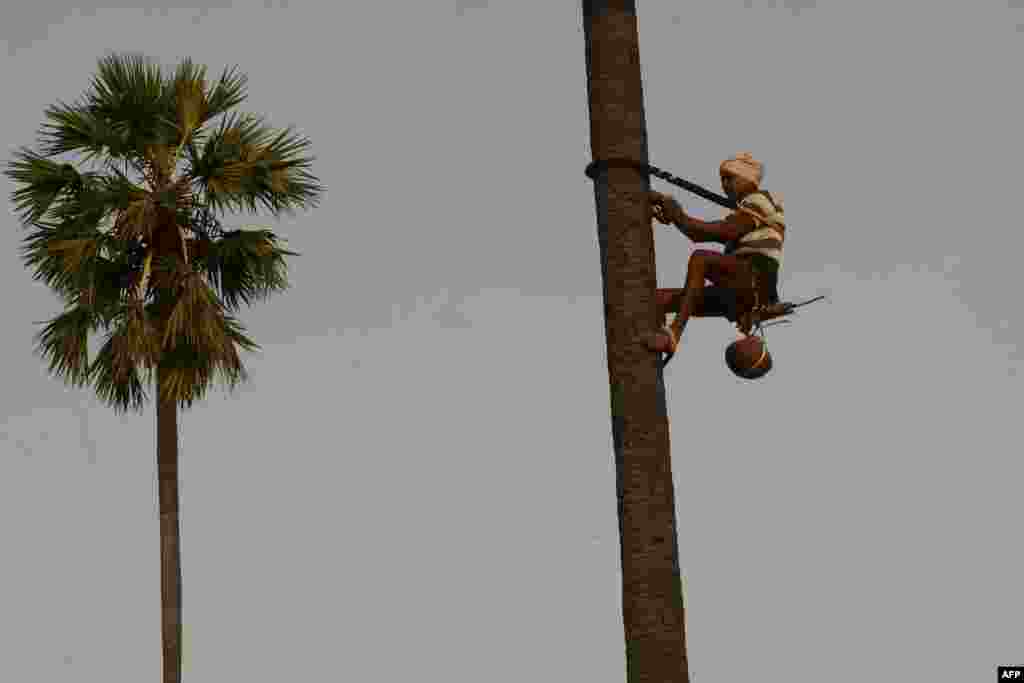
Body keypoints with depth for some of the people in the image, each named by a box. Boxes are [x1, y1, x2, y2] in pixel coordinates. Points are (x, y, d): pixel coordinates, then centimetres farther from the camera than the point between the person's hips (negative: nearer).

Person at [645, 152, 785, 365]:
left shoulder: (760, 200, 5)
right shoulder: (744, 213, 33)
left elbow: (726, 231, -11)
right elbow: (700, 234, 21)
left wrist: (680, 218, -8)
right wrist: (672, 212, 7)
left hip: (757, 280, -9)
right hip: (737, 292, 9)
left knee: (700, 258, -35)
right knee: (659, 299, 1)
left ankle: (673, 333, -44)